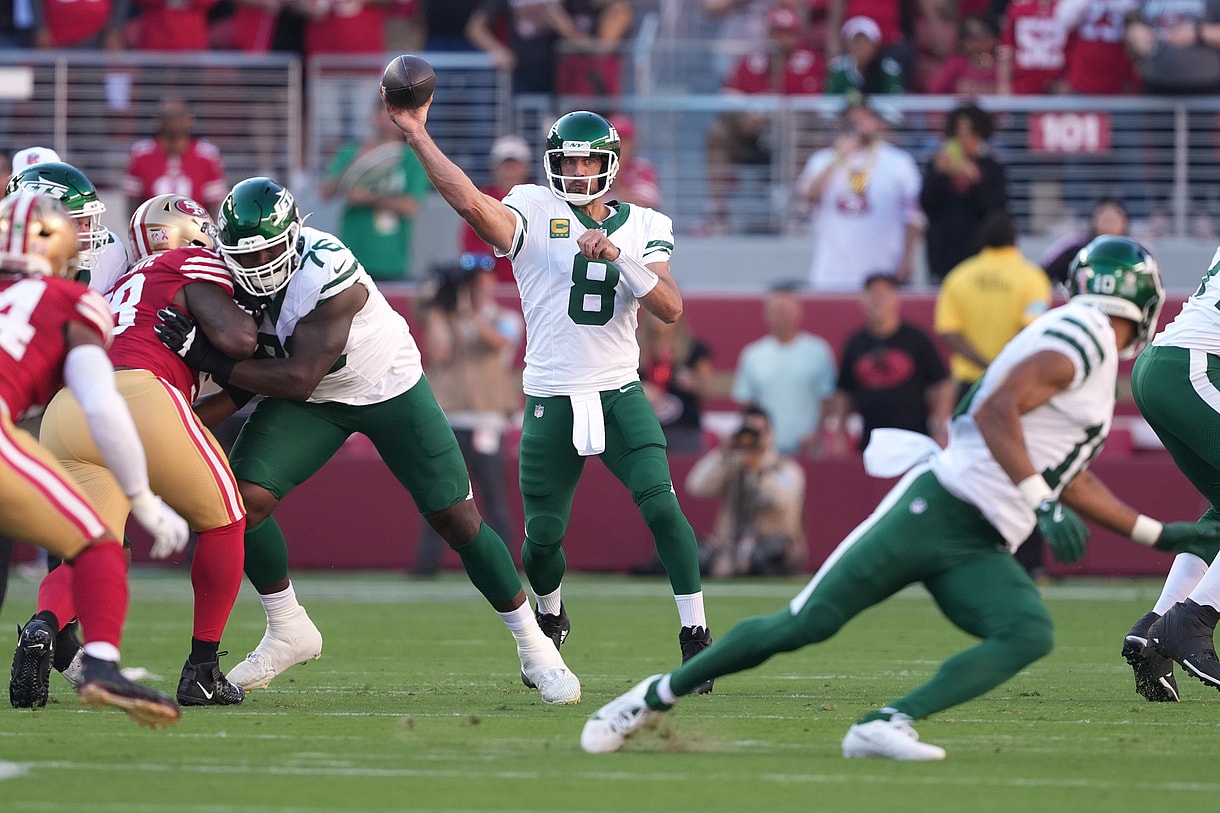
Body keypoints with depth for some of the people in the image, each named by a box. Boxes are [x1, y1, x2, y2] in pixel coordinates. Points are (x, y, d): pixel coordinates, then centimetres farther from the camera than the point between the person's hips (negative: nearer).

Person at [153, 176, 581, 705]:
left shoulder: (327, 274, -36)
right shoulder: (229, 279, -16)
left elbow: (298, 381, -37)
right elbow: (245, 387, -9)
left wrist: (209, 359, -42)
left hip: (390, 389, -5)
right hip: (311, 402, 5)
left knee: (458, 520, -3)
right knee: (245, 498, -14)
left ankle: (534, 646, 14)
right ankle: (288, 634, 6)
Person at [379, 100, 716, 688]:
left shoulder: (643, 227, 6)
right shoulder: (534, 212, -1)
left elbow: (670, 308, -6)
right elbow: (471, 203, -21)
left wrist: (617, 257, -18)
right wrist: (416, 135, -27)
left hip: (620, 393, 1)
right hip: (551, 401, -1)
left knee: (661, 505, -17)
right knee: (544, 535, 3)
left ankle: (695, 636, -7)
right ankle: (550, 621, 36)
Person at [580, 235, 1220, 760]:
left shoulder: (1097, 364, 23)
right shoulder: (1082, 334, -7)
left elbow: (1071, 482, 31)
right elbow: (993, 411, -20)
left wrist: (1159, 535, 30)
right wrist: (1043, 503, -24)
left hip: (980, 549, 8)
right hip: (939, 508, -8)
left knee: (1029, 635, -20)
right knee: (803, 624, -8)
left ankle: (887, 724, -26)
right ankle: (658, 694, 8)